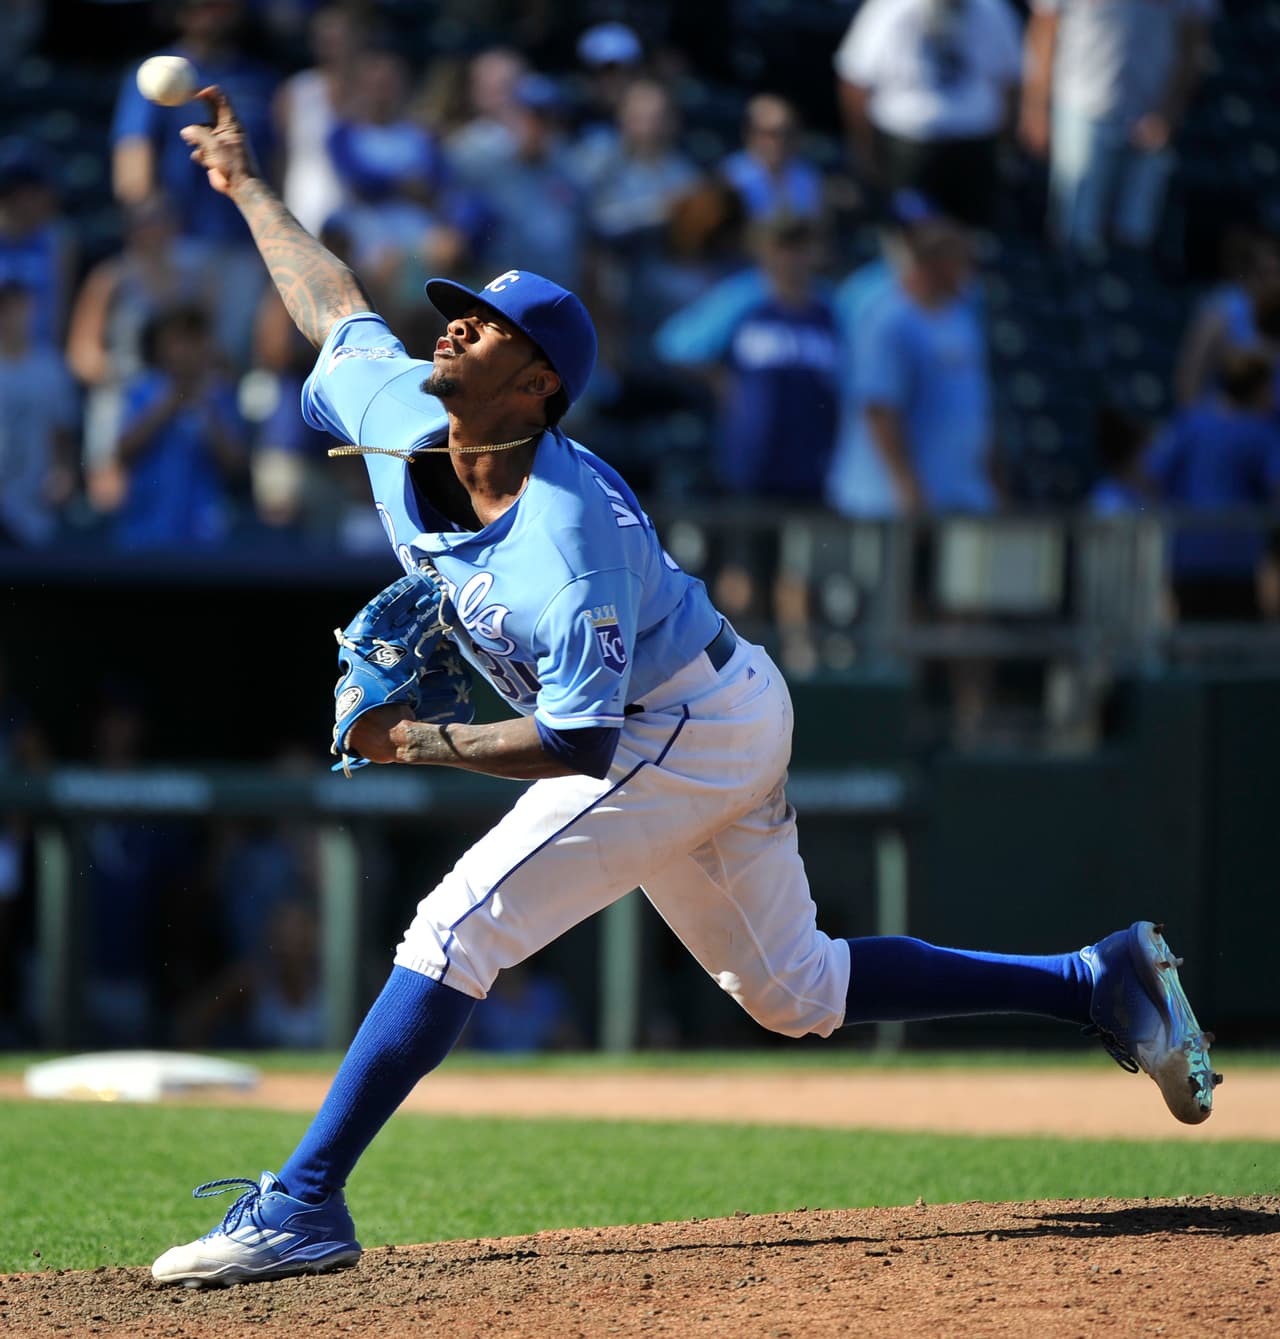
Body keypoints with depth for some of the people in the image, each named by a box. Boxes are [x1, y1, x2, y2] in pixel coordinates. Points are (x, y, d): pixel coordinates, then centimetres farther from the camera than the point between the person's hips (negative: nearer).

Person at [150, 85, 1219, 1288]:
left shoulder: (569, 542, -32)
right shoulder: (396, 419, -9)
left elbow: (575, 745, -32)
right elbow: (333, 304, 11)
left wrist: (421, 744, -32)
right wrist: (248, 188, 19)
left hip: (686, 736, -9)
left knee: (458, 929, -17)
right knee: (795, 991, 18)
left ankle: (303, 1207, -17)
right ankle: (1102, 982, 25)